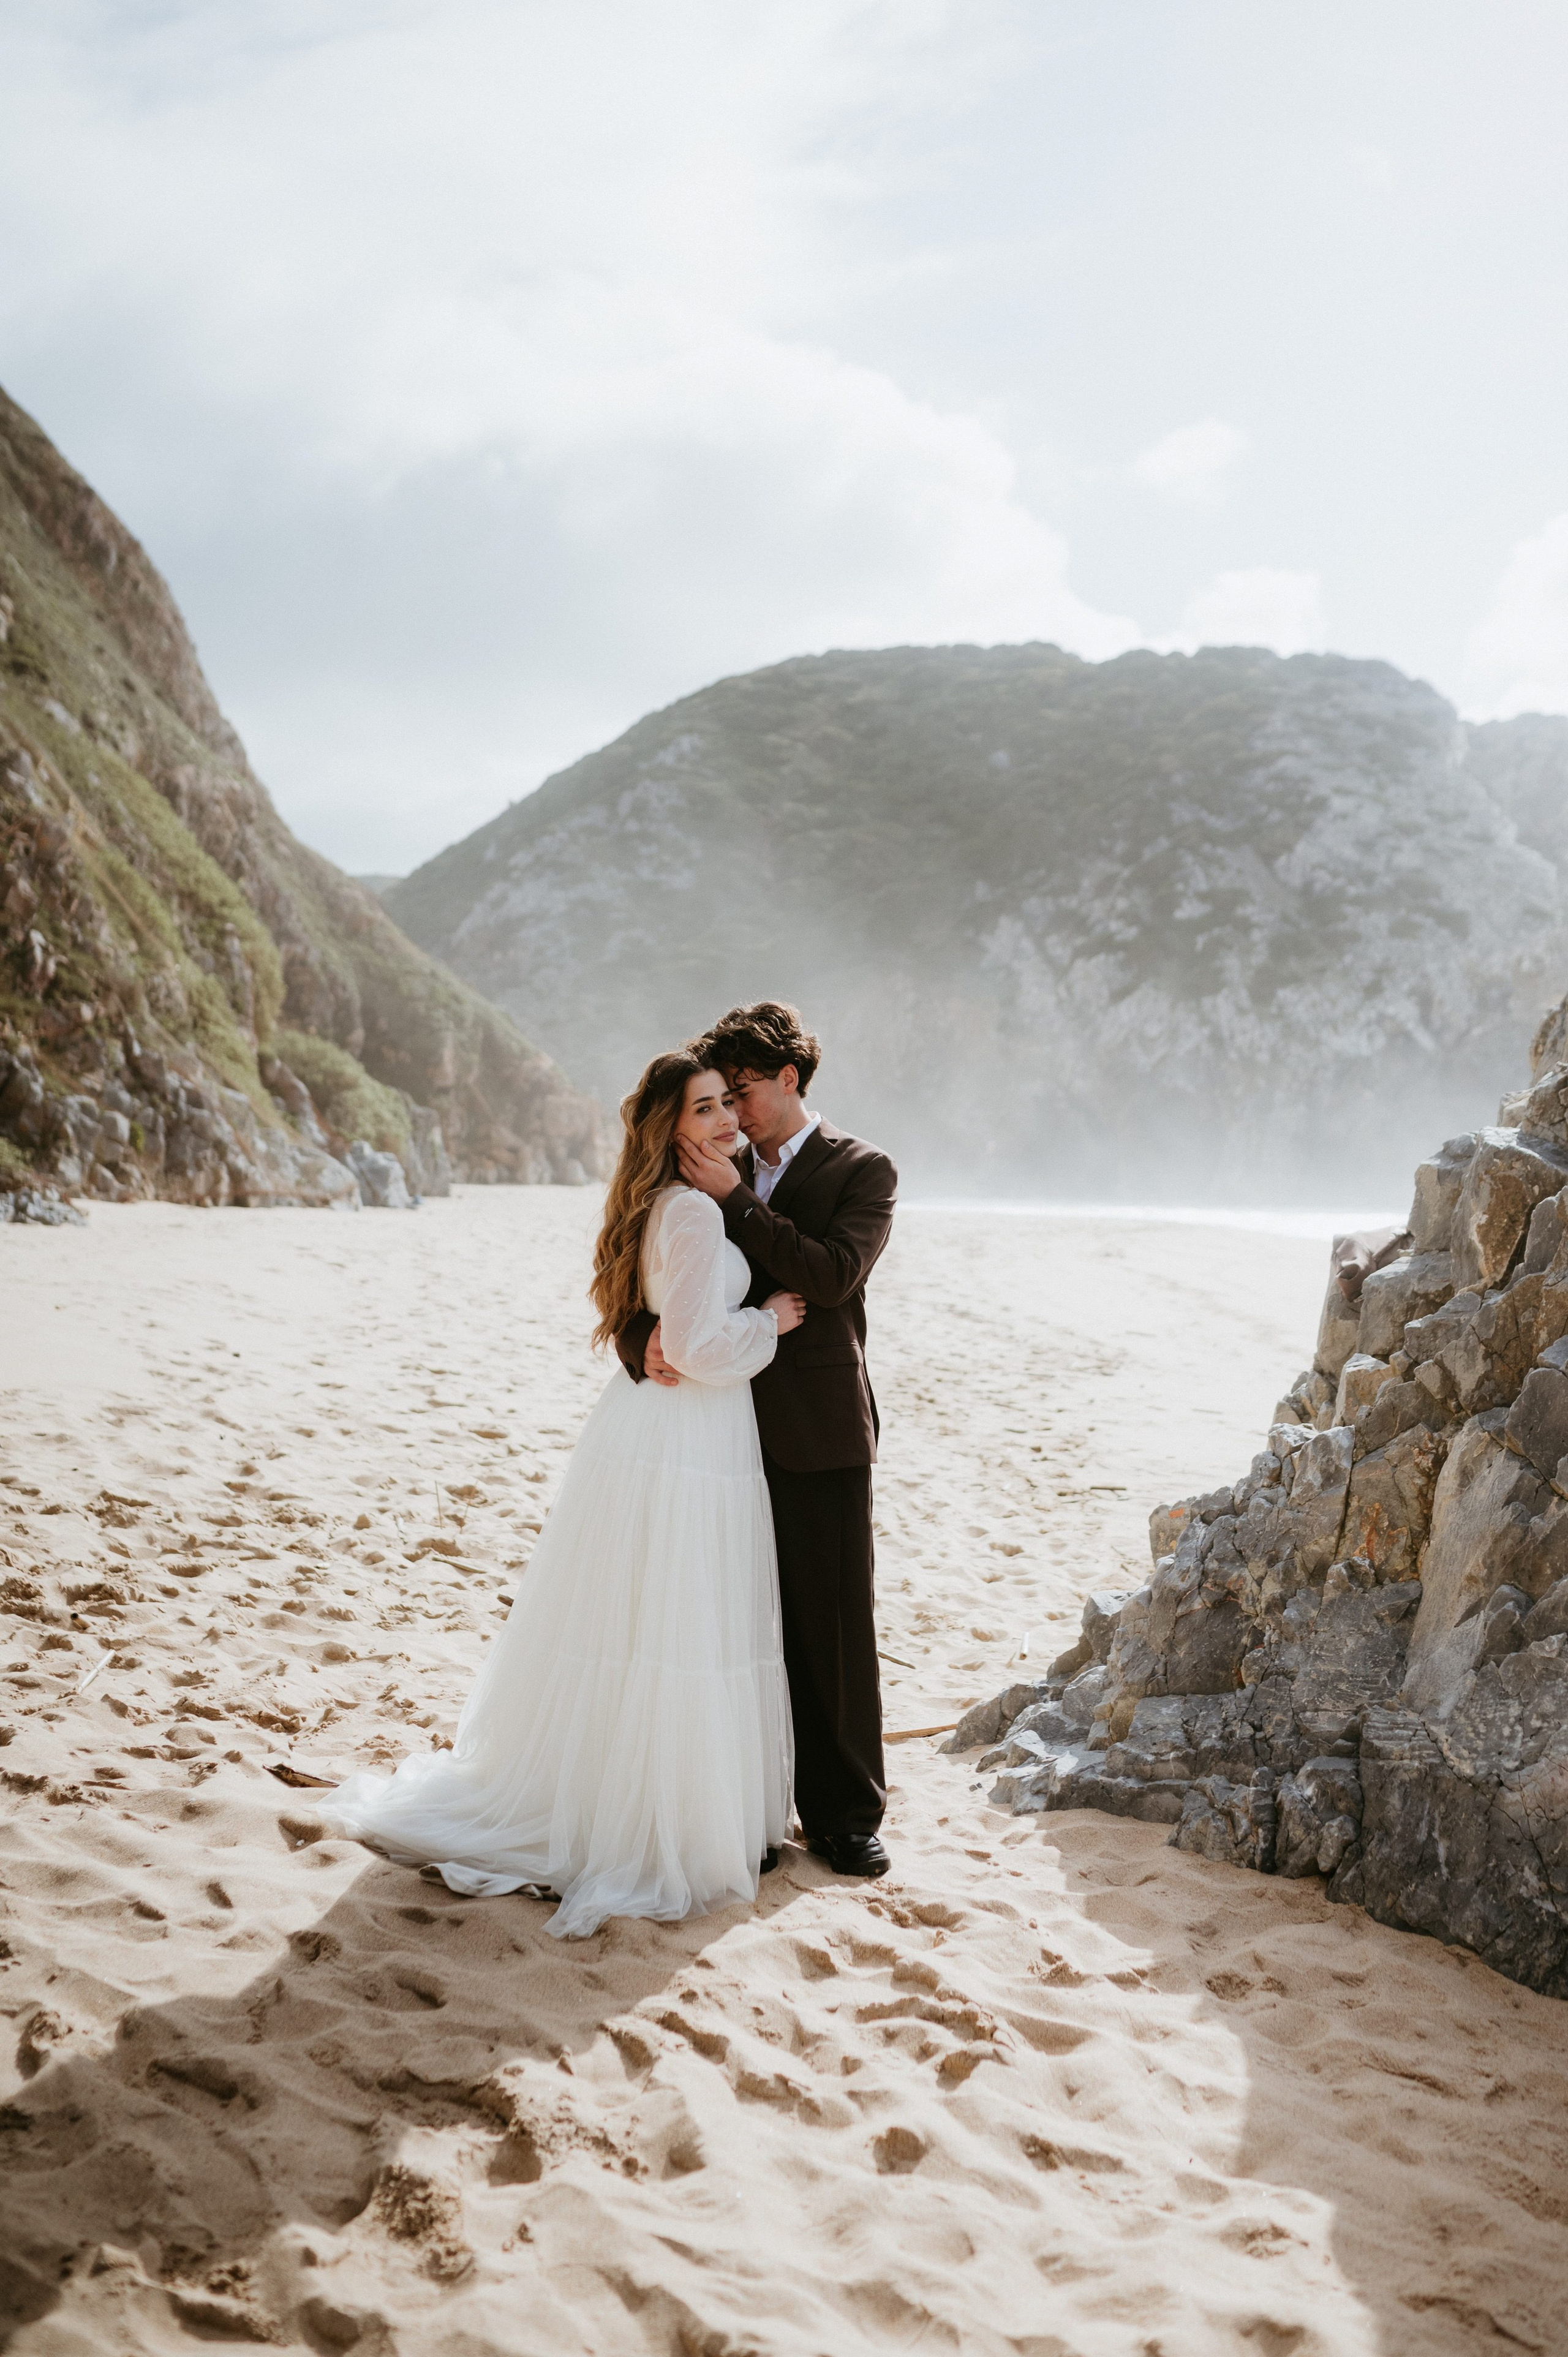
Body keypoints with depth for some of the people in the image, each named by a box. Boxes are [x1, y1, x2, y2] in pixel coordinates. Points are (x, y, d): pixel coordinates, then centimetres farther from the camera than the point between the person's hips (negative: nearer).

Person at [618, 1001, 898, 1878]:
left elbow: (830, 1275, -17)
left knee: (834, 1624, 3)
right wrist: (644, 1334, -15)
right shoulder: (714, 1175, 11)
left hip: (819, 1434, -3)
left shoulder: (862, 1170, -1)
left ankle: (844, 1813, 17)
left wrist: (736, 1200, -17)